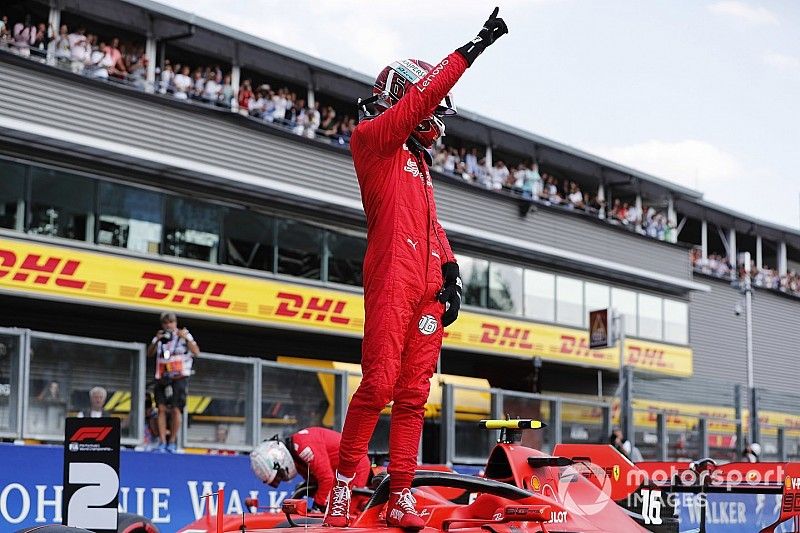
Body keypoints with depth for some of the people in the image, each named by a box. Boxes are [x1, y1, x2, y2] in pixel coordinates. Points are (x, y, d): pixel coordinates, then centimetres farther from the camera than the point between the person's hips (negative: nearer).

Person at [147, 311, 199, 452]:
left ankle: (172, 442, -1)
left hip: (179, 377, -3)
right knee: (161, 408, -7)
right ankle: (162, 442, -7)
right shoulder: (160, 337, 16)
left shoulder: (184, 335, 7)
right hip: (162, 378, 3)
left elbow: (196, 352, -4)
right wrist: (157, 340, -9)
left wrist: (186, 338, -15)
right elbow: (150, 354, 5)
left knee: (175, 409, -9)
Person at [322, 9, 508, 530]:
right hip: (392, 277, -8)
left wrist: (450, 272, 9)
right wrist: (471, 50, -8)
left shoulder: (419, 161, 27)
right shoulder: (373, 137, 5)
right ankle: (343, 486, -7)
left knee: (414, 393, 3)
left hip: (427, 286, 8)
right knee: (379, 383, -14)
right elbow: (423, 95, -8)